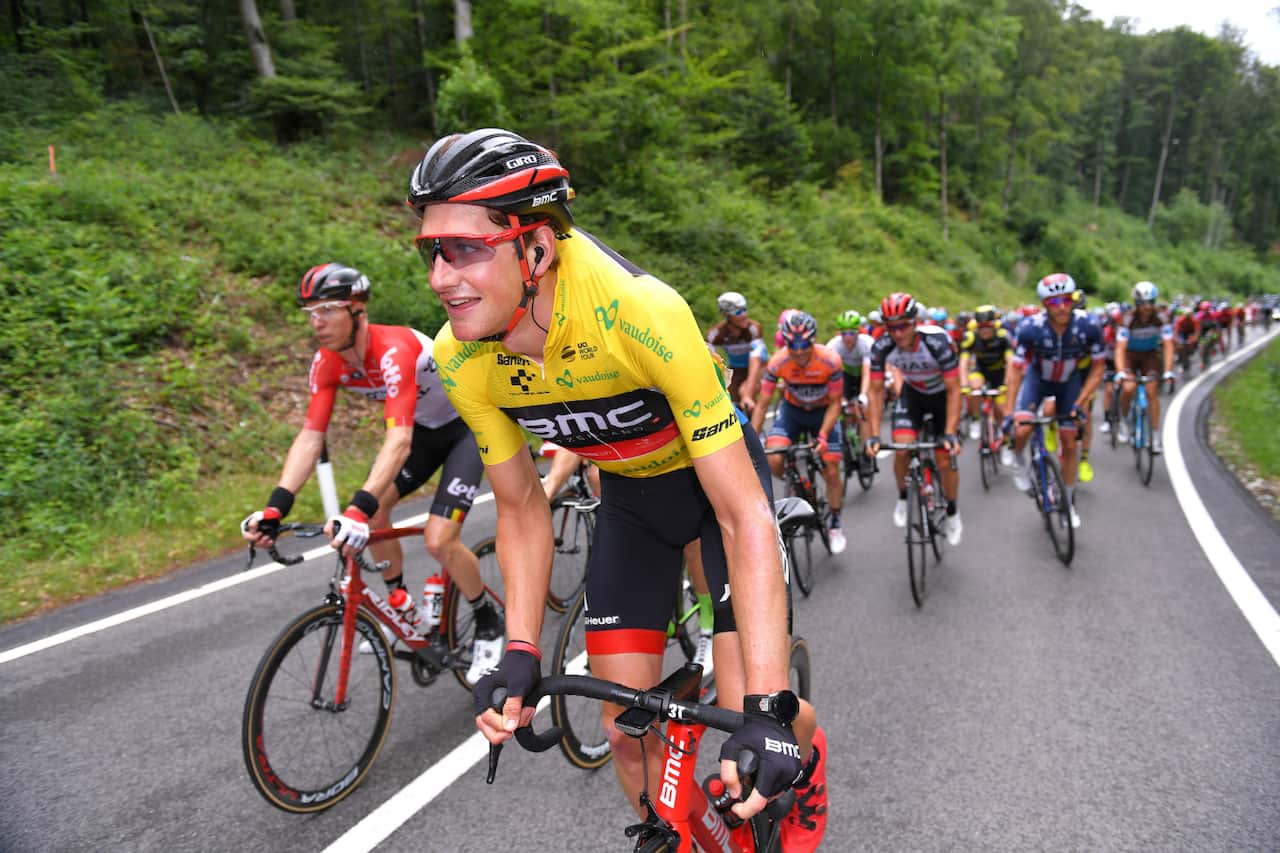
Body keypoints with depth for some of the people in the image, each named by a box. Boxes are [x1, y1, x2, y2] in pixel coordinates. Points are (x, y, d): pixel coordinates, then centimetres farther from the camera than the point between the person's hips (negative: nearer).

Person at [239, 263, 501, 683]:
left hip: (468, 424, -7)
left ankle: (488, 624, 9)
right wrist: (275, 507, -30)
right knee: (374, 508, -9)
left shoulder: (394, 351, -36)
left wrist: (359, 509, -57)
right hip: (423, 426, 7)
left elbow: (399, 442, -46)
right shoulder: (328, 362, -14)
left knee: (439, 541, -17)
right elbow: (310, 437, -18)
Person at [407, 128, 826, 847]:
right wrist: (520, 654, -18)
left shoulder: (640, 311, -38)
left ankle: (807, 762, 28)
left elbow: (745, 516, -35)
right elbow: (523, 508, -8)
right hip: (630, 495, 4)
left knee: (755, 715, -10)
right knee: (627, 726, 1)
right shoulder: (461, 356, -22)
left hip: (716, 473, -3)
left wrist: (768, 709, -39)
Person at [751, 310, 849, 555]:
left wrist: (822, 435, -30)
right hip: (792, 409, 1)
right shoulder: (777, 362, -27)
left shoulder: (831, 361, -29)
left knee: (832, 473, -2)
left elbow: (835, 403, -18)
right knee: (773, 460, -23)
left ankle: (835, 525, 22)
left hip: (823, 412, -1)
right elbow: (762, 404, -20)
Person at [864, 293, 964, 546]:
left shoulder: (938, 341, -35)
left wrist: (950, 434, -35)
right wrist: (873, 435, -26)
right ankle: (903, 499, 10)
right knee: (902, 450, -19)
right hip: (912, 394, 2)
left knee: (946, 461, -5)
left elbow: (954, 390, -28)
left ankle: (952, 512, 23)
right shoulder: (882, 347, -27)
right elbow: (875, 391, -19)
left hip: (943, 394, -2)